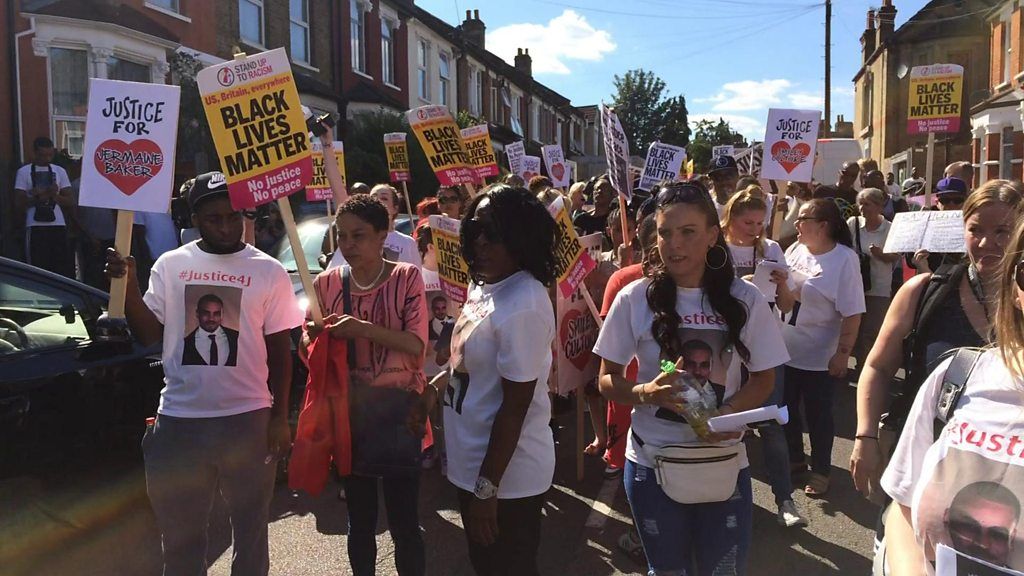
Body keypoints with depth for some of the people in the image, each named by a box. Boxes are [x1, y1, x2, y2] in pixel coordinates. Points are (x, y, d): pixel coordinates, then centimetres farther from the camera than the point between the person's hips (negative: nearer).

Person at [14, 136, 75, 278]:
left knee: (65, 269, -1)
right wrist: (37, 197, -14)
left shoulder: (60, 171, 12)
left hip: (58, 226, 3)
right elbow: (18, 204, 1)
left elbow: (71, 202, 8)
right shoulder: (24, 172, 4)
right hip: (36, 227, -2)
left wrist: (55, 196, -11)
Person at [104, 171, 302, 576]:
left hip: (247, 420, -2)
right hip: (178, 421, 2)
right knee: (180, 533, 16)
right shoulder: (170, 265, 4)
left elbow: (280, 350, 0)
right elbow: (148, 334, 3)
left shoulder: (268, 272, -2)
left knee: (250, 529, 13)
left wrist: (280, 418, -4)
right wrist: (127, 284, -11)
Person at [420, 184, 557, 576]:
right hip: (473, 464, 9)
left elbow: (515, 406, -24)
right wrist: (433, 386, 10)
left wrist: (487, 489, -20)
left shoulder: (522, 306, -26)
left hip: (507, 475, -9)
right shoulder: (483, 285, 1)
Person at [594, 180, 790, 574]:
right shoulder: (635, 298, -9)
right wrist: (647, 393, -23)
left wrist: (725, 413, -17)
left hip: (724, 464, 1)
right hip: (652, 463, 0)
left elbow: (763, 379, 4)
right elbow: (607, 381, -1)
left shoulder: (744, 299, -6)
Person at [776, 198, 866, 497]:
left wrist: (843, 353, -17)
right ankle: (794, 459, 38)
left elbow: (852, 313, -16)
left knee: (818, 415, 8)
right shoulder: (795, 250, 1)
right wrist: (780, 282, -15)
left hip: (820, 357, -6)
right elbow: (785, 304, 5)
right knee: (786, 409, 17)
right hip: (786, 350, 6)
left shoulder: (845, 259, -15)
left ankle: (820, 471, 26)